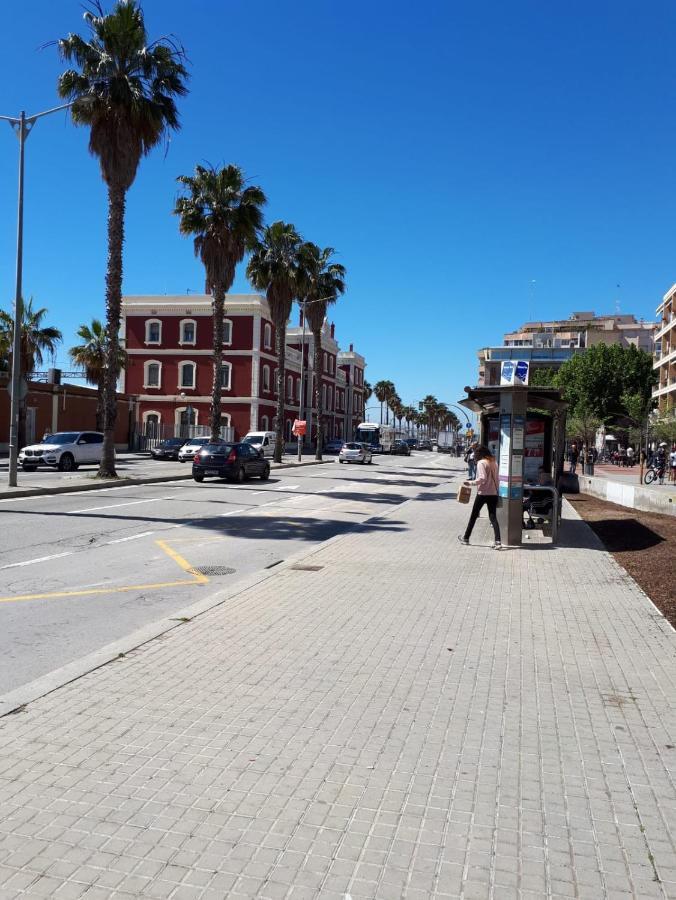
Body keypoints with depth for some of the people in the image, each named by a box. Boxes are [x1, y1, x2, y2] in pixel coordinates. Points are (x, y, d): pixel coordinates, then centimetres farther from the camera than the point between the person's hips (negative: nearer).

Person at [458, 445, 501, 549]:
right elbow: (496, 478, 11)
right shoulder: (494, 463, 11)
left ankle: (466, 538, 21)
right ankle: (498, 541, -9)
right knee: (493, 517, 4)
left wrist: (470, 482, -11)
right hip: (493, 493, 5)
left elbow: (482, 478, -19)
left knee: (474, 515, 9)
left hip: (482, 493, -5)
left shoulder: (481, 463, -9)